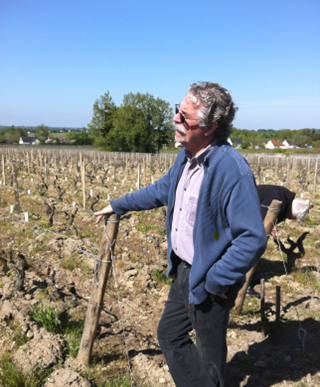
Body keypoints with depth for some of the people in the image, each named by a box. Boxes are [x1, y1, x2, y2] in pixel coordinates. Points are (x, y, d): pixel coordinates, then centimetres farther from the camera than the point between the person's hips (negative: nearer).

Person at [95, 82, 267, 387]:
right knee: (169, 335, 25)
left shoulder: (231, 169, -28)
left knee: (209, 355, 16)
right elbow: (161, 190, 17)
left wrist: (214, 281, -21)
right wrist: (117, 206, 24)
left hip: (208, 282, -8)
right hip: (183, 271, 9)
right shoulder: (186, 156, 0)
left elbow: (252, 239, -29)